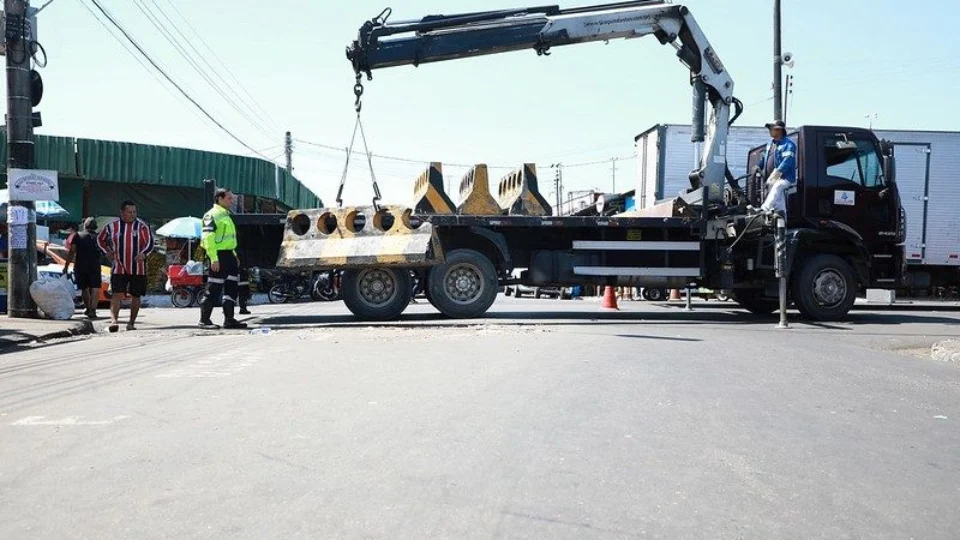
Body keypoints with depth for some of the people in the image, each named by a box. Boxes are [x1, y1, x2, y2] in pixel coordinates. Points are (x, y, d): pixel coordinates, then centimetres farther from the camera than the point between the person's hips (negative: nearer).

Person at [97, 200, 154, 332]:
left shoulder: (142, 226, 2)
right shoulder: (112, 226, 6)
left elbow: (150, 242, -7)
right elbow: (100, 239, 20)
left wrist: (143, 253, -26)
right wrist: (107, 252, 6)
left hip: (138, 268, 1)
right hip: (119, 268, 0)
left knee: (136, 296, 8)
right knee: (118, 294, -14)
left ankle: (131, 323, 19)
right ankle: (114, 320, -22)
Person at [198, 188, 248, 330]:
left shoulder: (225, 215, 19)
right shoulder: (212, 215, -11)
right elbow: (208, 238, -18)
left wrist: (234, 255, 22)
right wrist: (214, 259, -24)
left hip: (228, 254, 10)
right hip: (218, 255, -10)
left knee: (232, 287, 11)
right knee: (214, 289, -5)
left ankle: (229, 319, 17)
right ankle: (204, 320, 3)